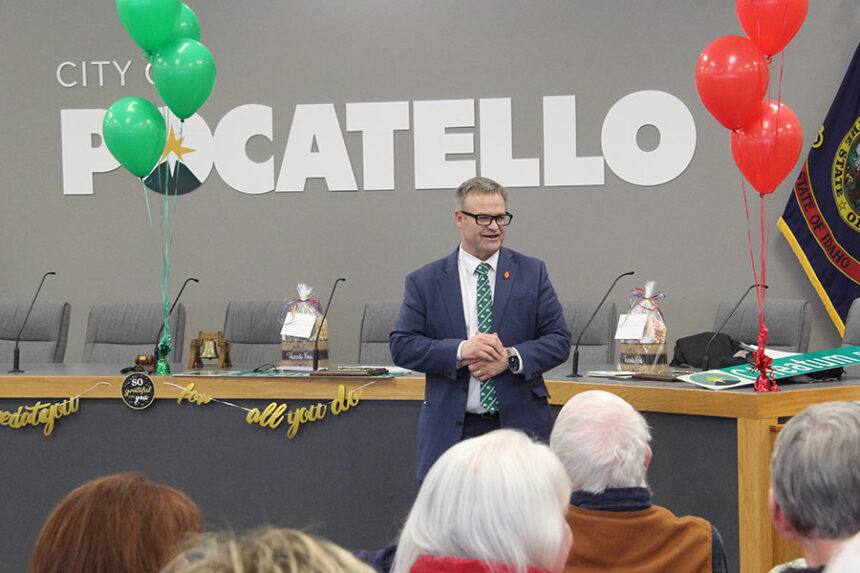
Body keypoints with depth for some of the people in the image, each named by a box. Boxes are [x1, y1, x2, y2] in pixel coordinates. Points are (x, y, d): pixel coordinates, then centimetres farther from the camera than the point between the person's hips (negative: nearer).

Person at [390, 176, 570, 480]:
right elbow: (401, 346, -1)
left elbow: (559, 340, 4)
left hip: (519, 427, 1)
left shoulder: (532, 273, 8)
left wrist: (511, 358, -14)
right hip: (451, 431, 0)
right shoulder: (425, 281, 6)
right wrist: (460, 350, -16)